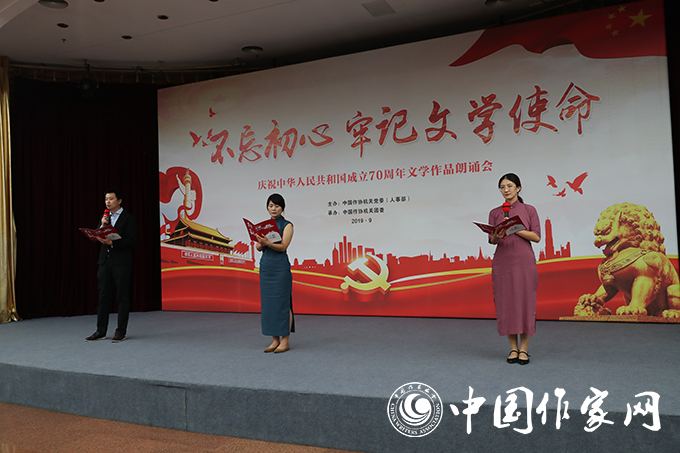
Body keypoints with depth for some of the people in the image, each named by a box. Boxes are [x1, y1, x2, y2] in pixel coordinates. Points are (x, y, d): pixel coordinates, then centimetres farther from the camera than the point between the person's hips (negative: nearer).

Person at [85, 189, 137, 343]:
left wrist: (112, 243, -21)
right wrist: (102, 225, -6)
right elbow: (96, 237, 9)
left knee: (122, 298, 0)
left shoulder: (128, 217, -3)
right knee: (103, 297, 8)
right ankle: (101, 331, 15)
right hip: (105, 261, 6)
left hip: (121, 262, -6)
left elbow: (131, 240, -11)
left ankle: (121, 332, 7)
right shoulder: (105, 217, 15)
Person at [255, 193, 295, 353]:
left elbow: (283, 247, -13)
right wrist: (261, 243, -14)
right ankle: (275, 340, 15)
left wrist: (268, 243, -29)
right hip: (265, 266, 6)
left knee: (282, 303, -4)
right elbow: (258, 247, 8)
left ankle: (285, 341, 4)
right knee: (268, 303, 7)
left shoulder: (287, 225, -2)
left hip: (281, 266, -6)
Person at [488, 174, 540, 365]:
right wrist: (497, 235, -17)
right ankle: (513, 348, 13)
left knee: (525, 302, -2)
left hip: (524, 261, -2)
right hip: (502, 262, 2)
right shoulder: (494, 213, 9)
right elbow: (491, 240, 6)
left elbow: (536, 237, -2)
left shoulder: (529, 210, 4)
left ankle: (524, 349, 9)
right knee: (506, 303, 1)